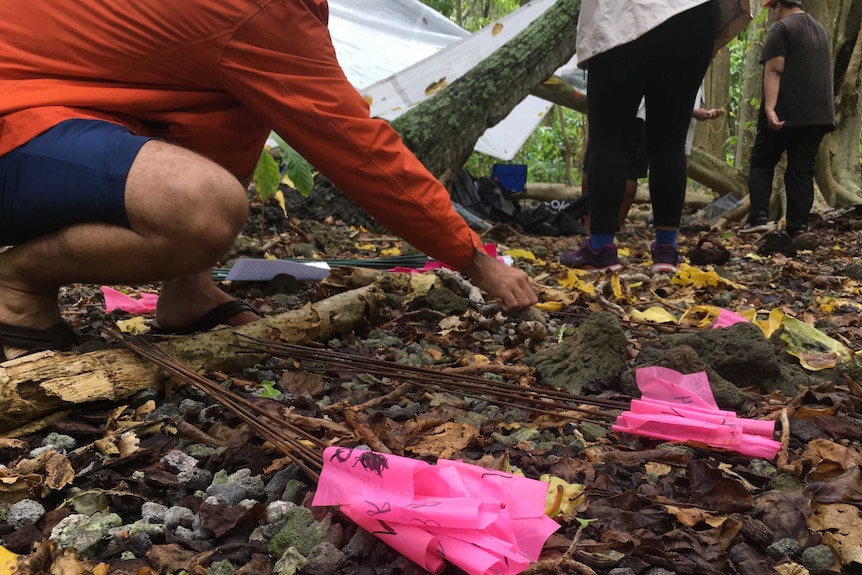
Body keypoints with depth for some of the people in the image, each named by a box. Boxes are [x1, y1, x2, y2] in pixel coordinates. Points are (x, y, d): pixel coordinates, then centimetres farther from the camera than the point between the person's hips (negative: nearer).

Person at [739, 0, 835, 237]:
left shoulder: (780, 28, -5)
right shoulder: (820, 29, 22)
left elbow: (774, 70, -17)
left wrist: (769, 108, -25)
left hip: (786, 112, -7)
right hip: (817, 113, 7)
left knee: (761, 162, 5)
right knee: (802, 169, 6)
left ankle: (758, 217, -6)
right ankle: (798, 226, 1)